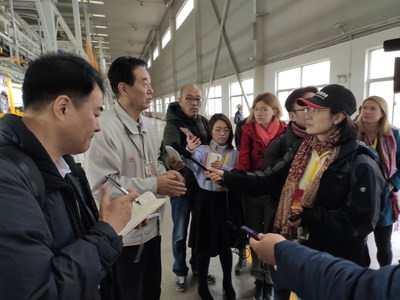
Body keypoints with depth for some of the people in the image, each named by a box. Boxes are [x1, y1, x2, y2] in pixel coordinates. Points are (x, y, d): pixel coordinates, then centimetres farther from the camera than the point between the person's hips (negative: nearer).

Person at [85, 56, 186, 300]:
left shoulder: (147, 124, 7)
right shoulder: (105, 128, -23)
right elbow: (102, 186, -27)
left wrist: (167, 175, -7)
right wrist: (155, 185, -23)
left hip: (152, 226, 8)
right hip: (124, 234, -7)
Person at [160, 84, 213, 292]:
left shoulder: (204, 122, 3)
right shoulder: (173, 124, -16)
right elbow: (168, 151, -34)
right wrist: (171, 162, -56)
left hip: (203, 185, 5)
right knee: (180, 233, 10)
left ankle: (198, 265, 40)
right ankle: (180, 272, 33)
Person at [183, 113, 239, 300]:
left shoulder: (234, 153, 4)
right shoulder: (202, 150, -5)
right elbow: (192, 166, -26)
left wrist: (223, 168, -22)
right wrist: (190, 151, -46)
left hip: (226, 200, 2)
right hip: (206, 199, -2)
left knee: (225, 243, 15)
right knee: (204, 244, 8)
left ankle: (227, 282, 36)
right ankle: (202, 285, 29)